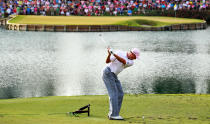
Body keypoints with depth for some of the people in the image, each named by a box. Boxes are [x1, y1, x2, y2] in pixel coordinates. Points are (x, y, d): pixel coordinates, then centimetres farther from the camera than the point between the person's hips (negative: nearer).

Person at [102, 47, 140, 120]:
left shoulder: (131, 62, 1)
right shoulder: (119, 53, -11)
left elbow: (123, 61, -20)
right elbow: (107, 61, -13)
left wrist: (113, 54, -33)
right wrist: (109, 54, -33)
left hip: (114, 76, 8)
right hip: (107, 73, -8)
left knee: (120, 94, 3)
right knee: (114, 94, -14)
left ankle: (111, 114, 8)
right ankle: (113, 115, -16)